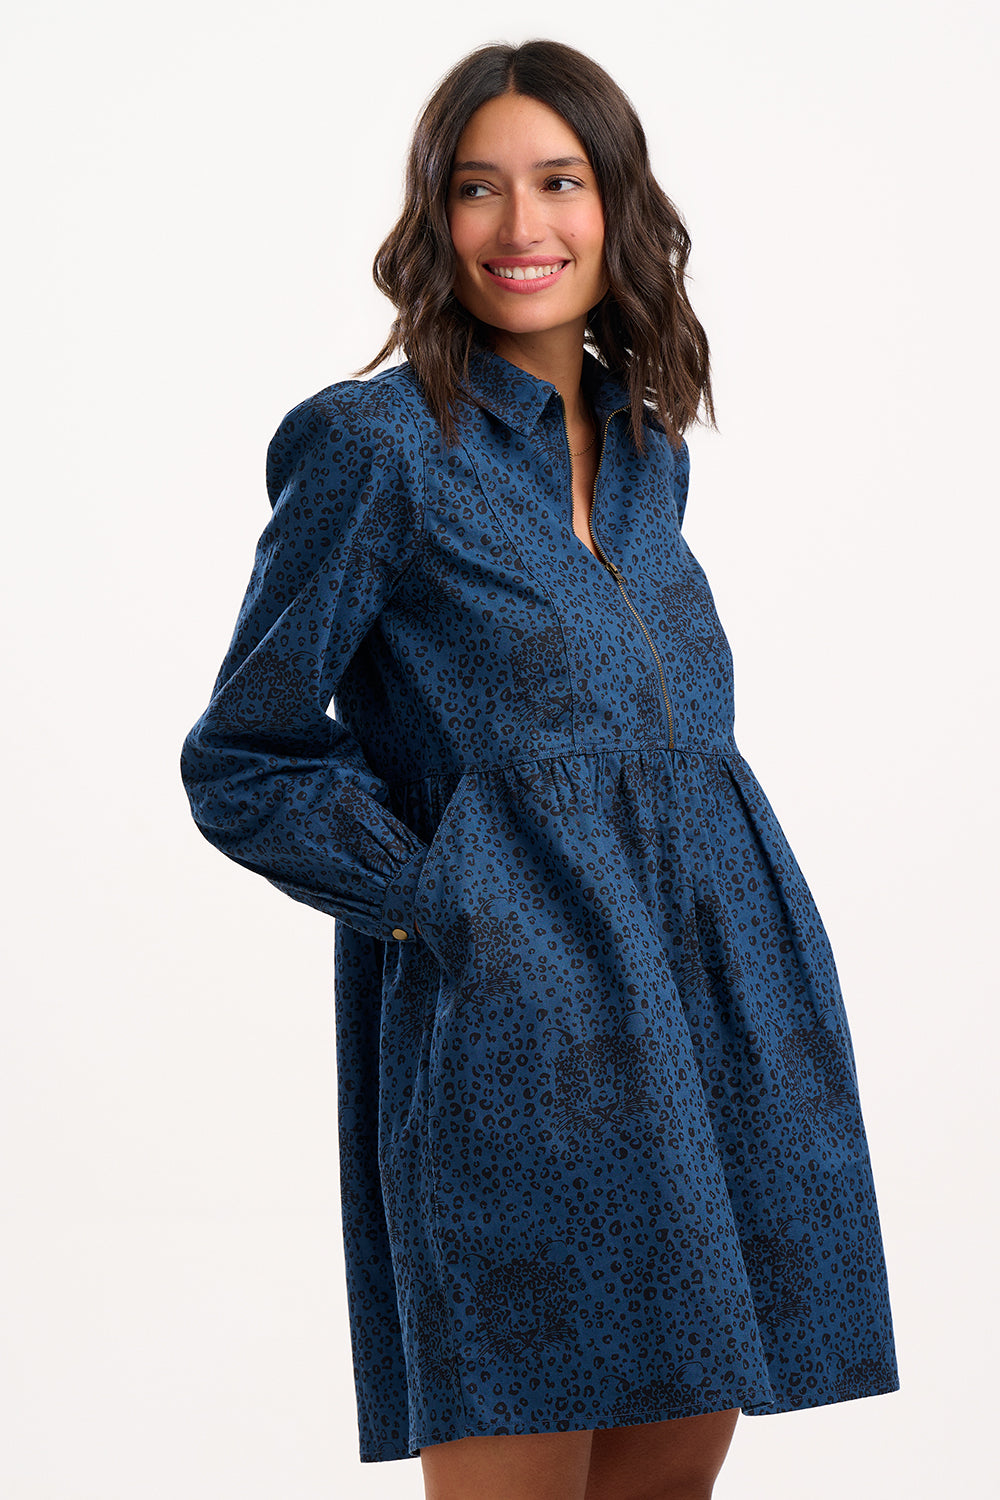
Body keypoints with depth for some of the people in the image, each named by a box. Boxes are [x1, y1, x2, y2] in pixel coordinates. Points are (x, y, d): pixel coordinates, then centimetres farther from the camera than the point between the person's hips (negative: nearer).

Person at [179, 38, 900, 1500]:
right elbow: (244, 762, -3)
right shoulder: (372, 446, -6)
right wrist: (445, 902, -9)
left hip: (725, 992, 7)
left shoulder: (648, 450, 14)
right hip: (518, 1010, -6)